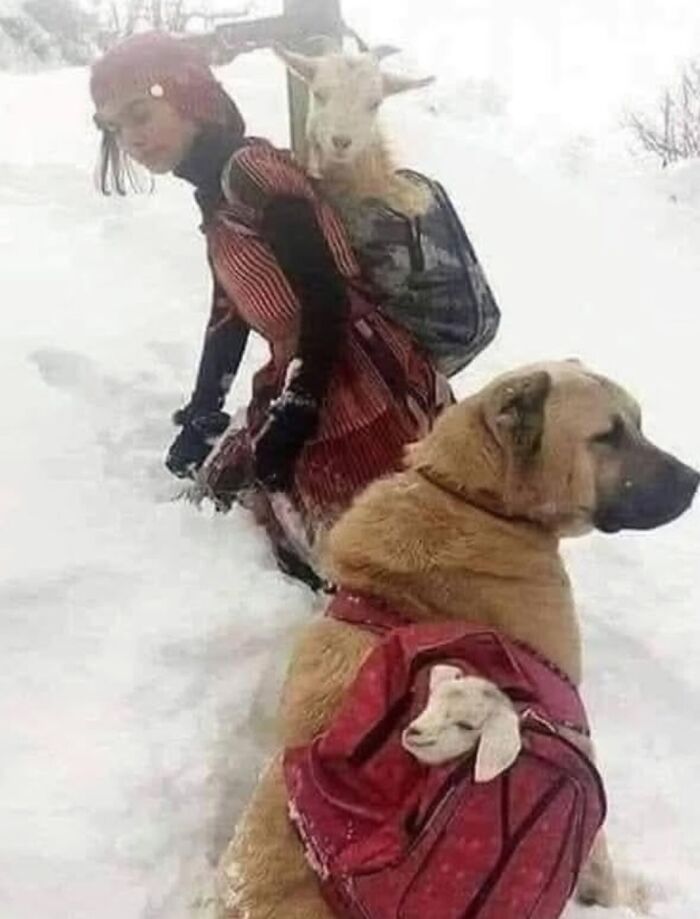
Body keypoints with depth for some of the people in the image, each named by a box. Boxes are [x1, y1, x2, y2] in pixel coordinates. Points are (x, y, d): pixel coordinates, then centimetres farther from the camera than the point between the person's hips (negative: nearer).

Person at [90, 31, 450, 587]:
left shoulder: (249, 173, -14)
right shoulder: (217, 193, 15)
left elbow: (326, 301, -19)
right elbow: (231, 311, 24)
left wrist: (287, 423, -17)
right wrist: (200, 416, 27)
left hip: (362, 397, -11)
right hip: (309, 388, 11)